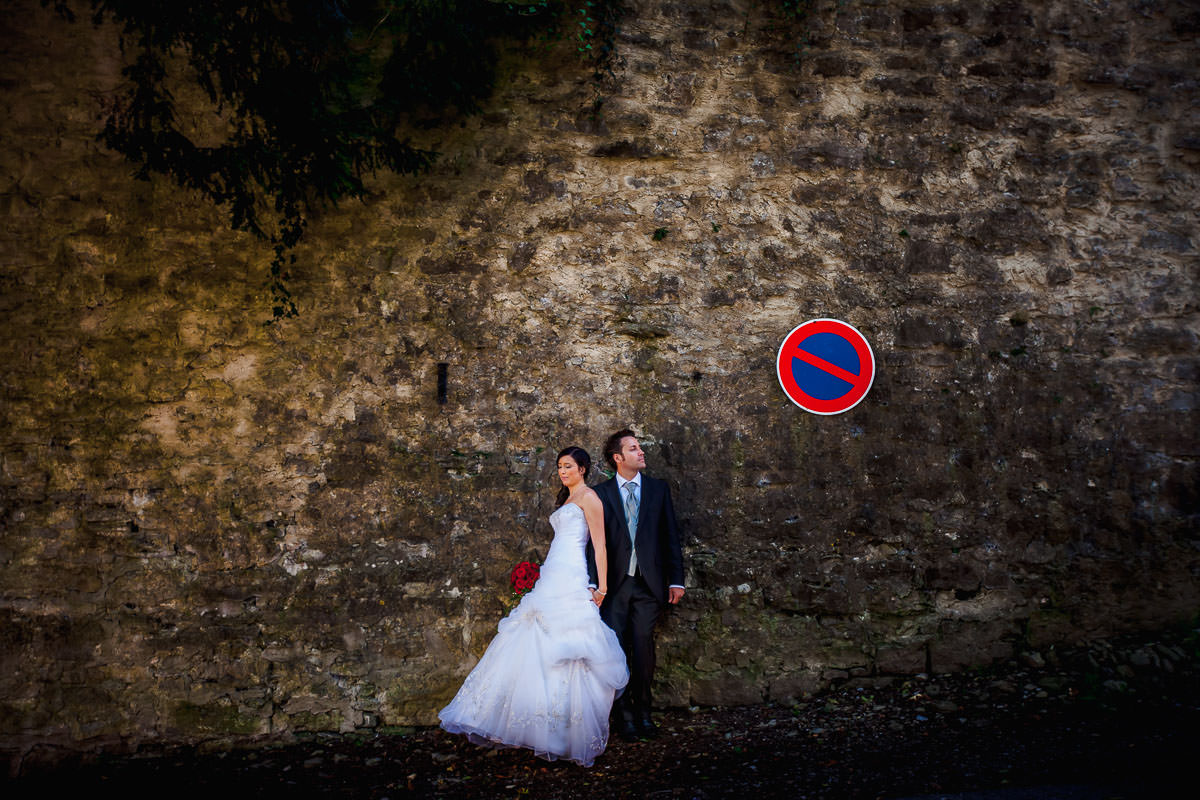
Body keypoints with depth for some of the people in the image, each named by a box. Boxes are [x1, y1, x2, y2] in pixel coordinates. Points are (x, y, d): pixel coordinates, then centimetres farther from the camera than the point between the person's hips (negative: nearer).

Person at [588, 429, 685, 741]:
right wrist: (592, 583, -7)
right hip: (614, 584, -1)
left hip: (649, 584, 1)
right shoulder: (600, 493, 3)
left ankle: (642, 711, 18)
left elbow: (671, 536, 8)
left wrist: (676, 580, 3)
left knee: (643, 648, 3)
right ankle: (624, 714, 13)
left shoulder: (659, 489, 8)